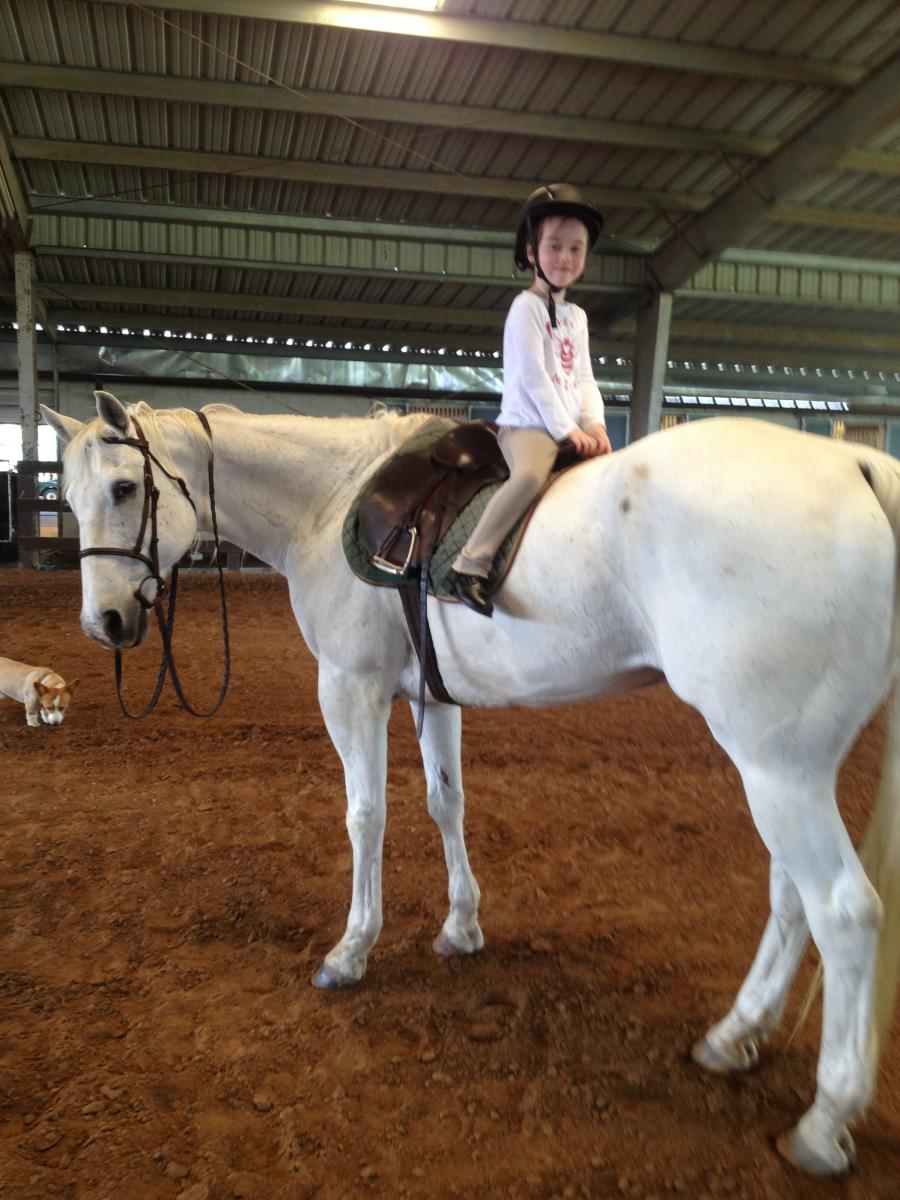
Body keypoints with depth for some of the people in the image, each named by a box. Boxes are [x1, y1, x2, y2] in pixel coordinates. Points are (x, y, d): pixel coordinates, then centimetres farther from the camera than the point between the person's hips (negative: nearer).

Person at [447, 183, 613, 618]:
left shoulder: (577, 316, 19)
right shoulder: (526, 307, -5)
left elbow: (584, 379, 14)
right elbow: (531, 376, -14)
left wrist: (594, 424, -4)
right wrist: (566, 429, -17)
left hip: (570, 429, 9)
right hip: (526, 424, -8)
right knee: (531, 474, -35)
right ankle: (470, 565, -36)